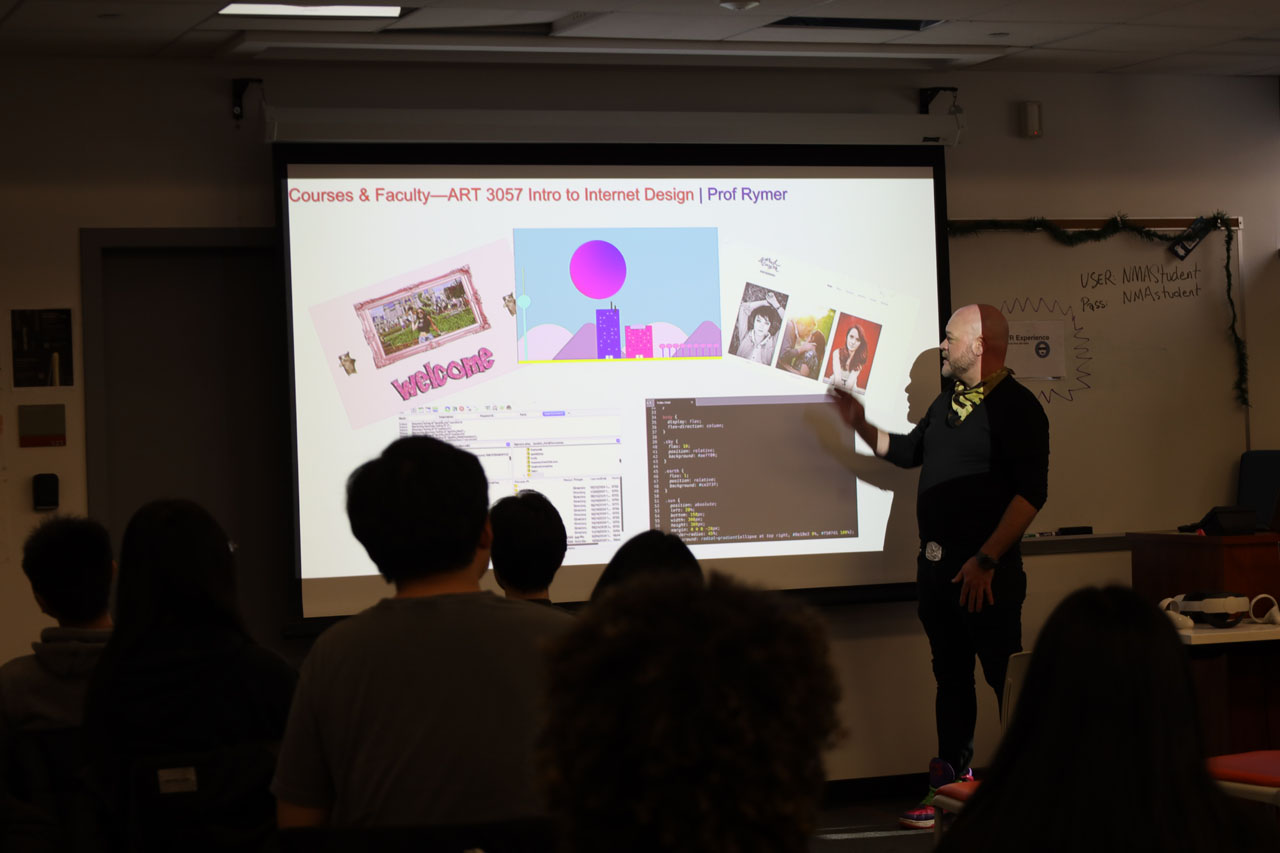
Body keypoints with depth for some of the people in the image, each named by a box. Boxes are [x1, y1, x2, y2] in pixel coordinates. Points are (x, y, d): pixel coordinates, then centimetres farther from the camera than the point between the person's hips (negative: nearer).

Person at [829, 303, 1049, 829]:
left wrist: (986, 560, -22)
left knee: (1006, 679, -5)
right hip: (936, 565, 8)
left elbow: (1031, 492, -18)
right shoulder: (947, 401, 16)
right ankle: (950, 788, 17)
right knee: (951, 677, 12)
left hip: (984, 573, -8)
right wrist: (861, 426, 15)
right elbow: (908, 451, 31)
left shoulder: (1016, 407, -11)